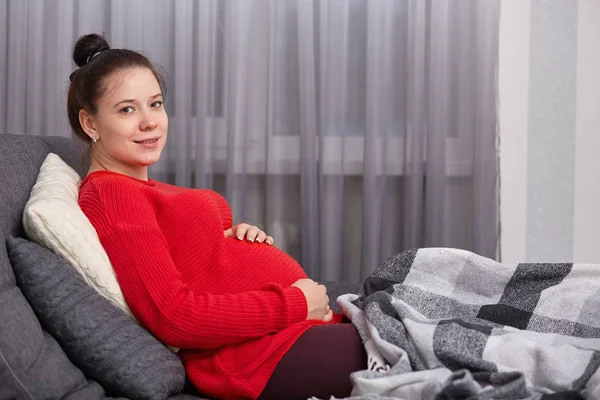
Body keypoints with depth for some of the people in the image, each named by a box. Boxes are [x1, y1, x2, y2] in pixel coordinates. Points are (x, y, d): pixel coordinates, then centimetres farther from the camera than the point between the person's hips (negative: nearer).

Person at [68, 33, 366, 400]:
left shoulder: (143, 189, 17)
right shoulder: (109, 193, -12)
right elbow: (174, 316, -21)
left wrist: (237, 237, 0)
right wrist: (297, 303, -17)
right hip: (264, 356, -10)